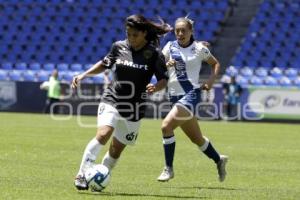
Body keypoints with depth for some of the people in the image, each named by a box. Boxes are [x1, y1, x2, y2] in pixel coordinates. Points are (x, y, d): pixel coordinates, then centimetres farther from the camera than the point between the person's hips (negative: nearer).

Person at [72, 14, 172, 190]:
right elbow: (105, 64, 17)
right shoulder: (119, 47, 1)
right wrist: (83, 75, 9)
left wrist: (156, 87, -26)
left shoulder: (154, 53, -6)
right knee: (103, 134, -25)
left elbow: (164, 80, -4)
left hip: (135, 108, 1)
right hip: (112, 100, -1)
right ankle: (82, 175, -23)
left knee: (117, 148, 8)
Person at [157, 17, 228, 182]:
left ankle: (169, 168, -14)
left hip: (191, 94, -5)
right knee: (196, 139, 14)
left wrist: (210, 82, 0)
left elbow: (215, 64, 15)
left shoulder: (199, 48, 0)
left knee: (166, 125, -24)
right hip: (175, 96, 5)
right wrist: (167, 64, -21)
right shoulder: (170, 47, 6)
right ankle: (219, 160, 40)